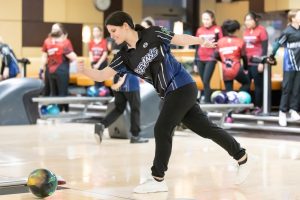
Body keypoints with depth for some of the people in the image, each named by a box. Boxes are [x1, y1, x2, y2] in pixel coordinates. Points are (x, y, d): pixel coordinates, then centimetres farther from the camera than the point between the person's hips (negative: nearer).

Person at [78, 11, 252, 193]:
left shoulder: (153, 34, -9)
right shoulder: (125, 57, 3)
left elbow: (181, 39, -2)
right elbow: (101, 75, -4)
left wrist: (202, 41, -10)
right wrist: (84, 70, -20)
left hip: (183, 87, -6)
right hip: (171, 94, 6)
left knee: (162, 129, -11)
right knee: (206, 128, 13)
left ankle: (158, 179, 0)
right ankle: (242, 157, 29)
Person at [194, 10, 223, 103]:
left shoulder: (217, 29, -2)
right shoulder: (199, 30, 10)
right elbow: (197, 47, 14)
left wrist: (217, 35, -20)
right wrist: (195, 63, 14)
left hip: (211, 59, -4)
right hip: (200, 60, 5)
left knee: (206, 81, -15)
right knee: (204, 82, 5)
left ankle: (207, 101, -12)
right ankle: (208, 101, 12)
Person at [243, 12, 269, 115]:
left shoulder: (261, 30, -7)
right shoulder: (246, 31, 13)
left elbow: (265, 48, -10)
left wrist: (262, 62, -16)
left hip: (257, 63, -7)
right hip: (246, 62, 7)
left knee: (258, 85, 2)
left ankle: (258, 107, 8)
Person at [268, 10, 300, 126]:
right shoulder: (288, 31, -12)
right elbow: (278, 43, -6)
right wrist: (272, 56, -1)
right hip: (290, 64, -6)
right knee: (287, 88, -2)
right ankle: (283, 113, 4)